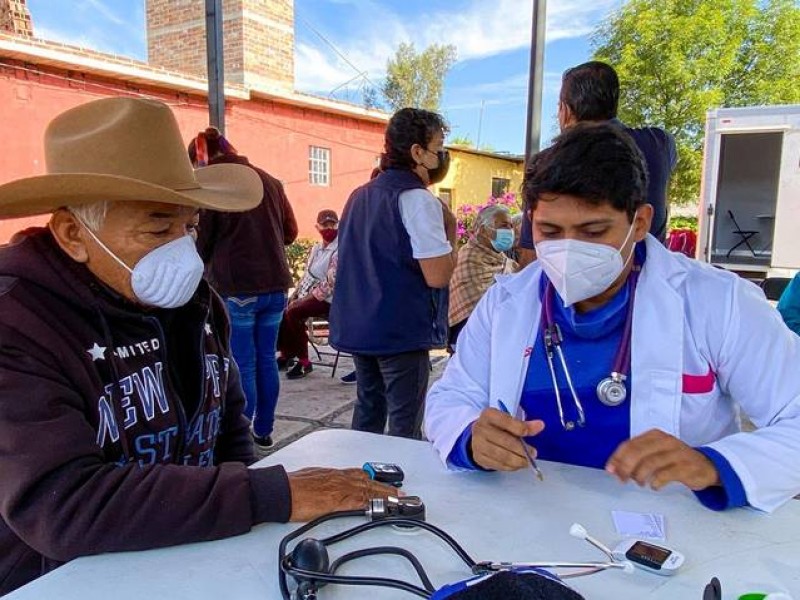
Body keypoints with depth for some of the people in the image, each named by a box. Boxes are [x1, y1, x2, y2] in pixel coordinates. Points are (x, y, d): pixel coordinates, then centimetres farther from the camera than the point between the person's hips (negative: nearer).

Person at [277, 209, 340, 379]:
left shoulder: (340, 250, -12)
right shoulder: (316, 248, 15)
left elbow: (332, 283, -20)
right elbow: (307, 275, 18)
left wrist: (308, 297, -18)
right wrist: (295, 296, 4)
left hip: (329, 300, -8)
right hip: (309, 296, 8)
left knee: (293, 312, -26)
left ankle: (303, 361, -15)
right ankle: (286, 354, 8)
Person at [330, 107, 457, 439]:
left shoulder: (360, 195, 13)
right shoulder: (418, 200, -14)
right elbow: (437, 275, -19)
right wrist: (450, 229, -3)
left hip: (356, 326, 8)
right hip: (401, 330, -8)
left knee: (368, 411, 19)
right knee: (405, 428, 2)